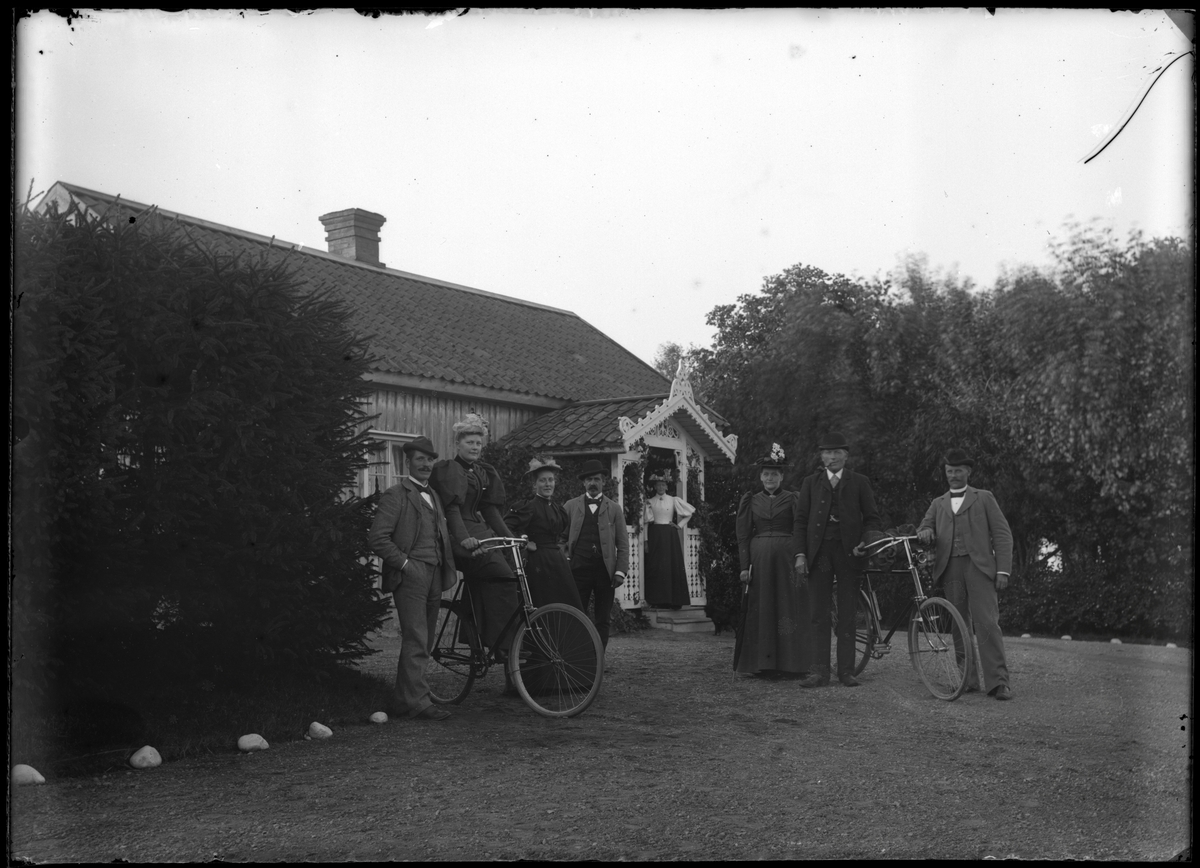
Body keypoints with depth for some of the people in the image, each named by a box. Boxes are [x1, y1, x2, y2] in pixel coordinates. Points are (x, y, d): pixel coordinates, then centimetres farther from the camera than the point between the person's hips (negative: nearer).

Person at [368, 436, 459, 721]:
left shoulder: (433, 495, 21)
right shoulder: (396, 495, -5)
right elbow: (377, 537, -13)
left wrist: (448, 568, 14)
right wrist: (404, 562, -14)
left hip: (434, 575, 8)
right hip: (410, 576, -8)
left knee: (424, 640, 8)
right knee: (416, 640, -11)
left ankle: (403, 699, 16)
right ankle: (417, 700, -8)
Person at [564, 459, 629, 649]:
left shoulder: (614, 509, 10)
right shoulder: (571, 506, 11)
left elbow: (623, 544, 7)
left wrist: (620, 571, -3)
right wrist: (564, 560, -2)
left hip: (605, 570, 1)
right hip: (578, 569, 0)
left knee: (603, 621, 3)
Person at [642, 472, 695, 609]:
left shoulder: (673, 500, 7)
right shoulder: (650, 502, 7)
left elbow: (690, 511, 12)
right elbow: (646, 522, 4)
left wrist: (680, 525, 5)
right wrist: (646, 540, -2)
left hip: (670, 535, 0)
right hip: (655, 536, 0)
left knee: (673, 565, -4)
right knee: (656, 566, -5)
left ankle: (674, 600, 0)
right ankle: (658, 600, -3)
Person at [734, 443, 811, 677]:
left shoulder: (792, 499, 5)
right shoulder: (751, 501, 10)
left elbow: (799, 532, -2)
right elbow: (743, 536, 7)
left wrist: (799, 559, -14)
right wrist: (744, 566, -1)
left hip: (785, 558, -2)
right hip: (759, 558, 2)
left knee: (788, 605, -2)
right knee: (760, 609, 2)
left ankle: (790, 663, 4)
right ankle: (761, 663, 7)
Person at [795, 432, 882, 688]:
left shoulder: (859, 482, 9)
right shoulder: (810, 483, 12)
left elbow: (872, 518, 7)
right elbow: (802, 520, 9)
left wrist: (864, 542, -10)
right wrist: (801, 553, -1)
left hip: (848, 553, -1)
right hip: (819, 552, 1)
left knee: (847, 616, 2)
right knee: (819, 616, 0)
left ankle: (846, 671, 8)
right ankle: (820, 672, 3)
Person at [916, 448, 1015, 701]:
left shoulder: (984, 498, 13)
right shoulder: (938, 504, 23)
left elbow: (1002, 535, 7)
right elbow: (925, 527, 14)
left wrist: (1003, 570, -4)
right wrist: (924, 532, -12)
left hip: (979, 566, -3)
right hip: (950, 568, 4)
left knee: (986, 623, -13)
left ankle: (998, 682, -13)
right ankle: (968, 680, 8)